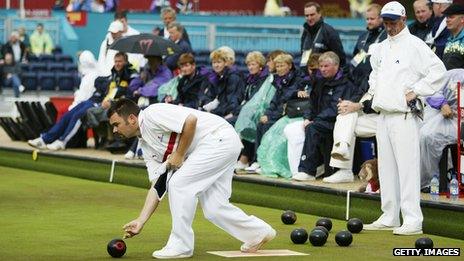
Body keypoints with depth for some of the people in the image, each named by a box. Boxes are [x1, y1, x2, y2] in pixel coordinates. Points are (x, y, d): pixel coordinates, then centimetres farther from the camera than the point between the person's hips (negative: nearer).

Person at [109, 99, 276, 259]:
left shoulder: (151, 114, -13)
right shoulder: (146, 145, 14)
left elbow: (191, 120, -23)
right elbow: (157, 186, 11)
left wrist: (179, 155, -13)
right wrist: (140, 221, 5)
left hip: (221, 137, -10)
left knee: (179, 183, -13)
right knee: (213, 209, 6)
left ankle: (180, 245, -5)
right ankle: (258, 232, 25)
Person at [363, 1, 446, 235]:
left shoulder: (414, 45, -7)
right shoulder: (382, 48, 17)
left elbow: (438, 70, -14)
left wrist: (415, 91, -15)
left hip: (404, 117, -8)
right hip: (383, 115, 8)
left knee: (407, 166, -11)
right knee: (386, 168, 11)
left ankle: (413, 220, -13)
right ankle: (389, 218, 18)